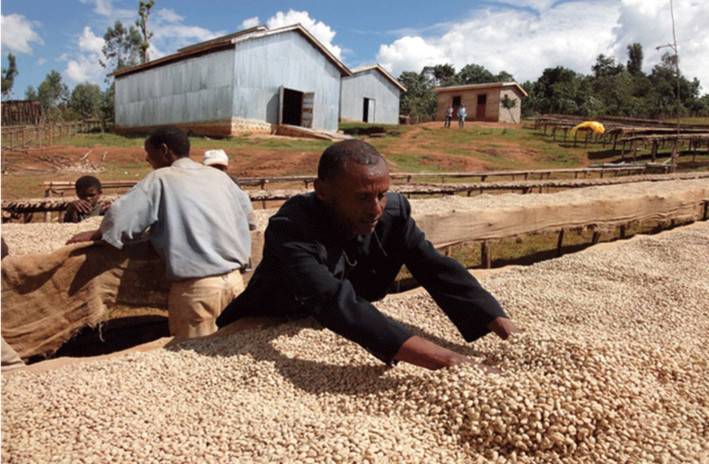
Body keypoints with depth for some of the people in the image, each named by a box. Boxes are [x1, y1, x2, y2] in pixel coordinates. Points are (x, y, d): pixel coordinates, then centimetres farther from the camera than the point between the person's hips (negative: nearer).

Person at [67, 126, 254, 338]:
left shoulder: (160, 180, -3)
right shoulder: (220, 177, 12)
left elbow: (121, 218, -6)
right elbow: (245, 207, 26)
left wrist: (95, 234, 13)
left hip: (196, 286, -5)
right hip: (234, 279, 6)